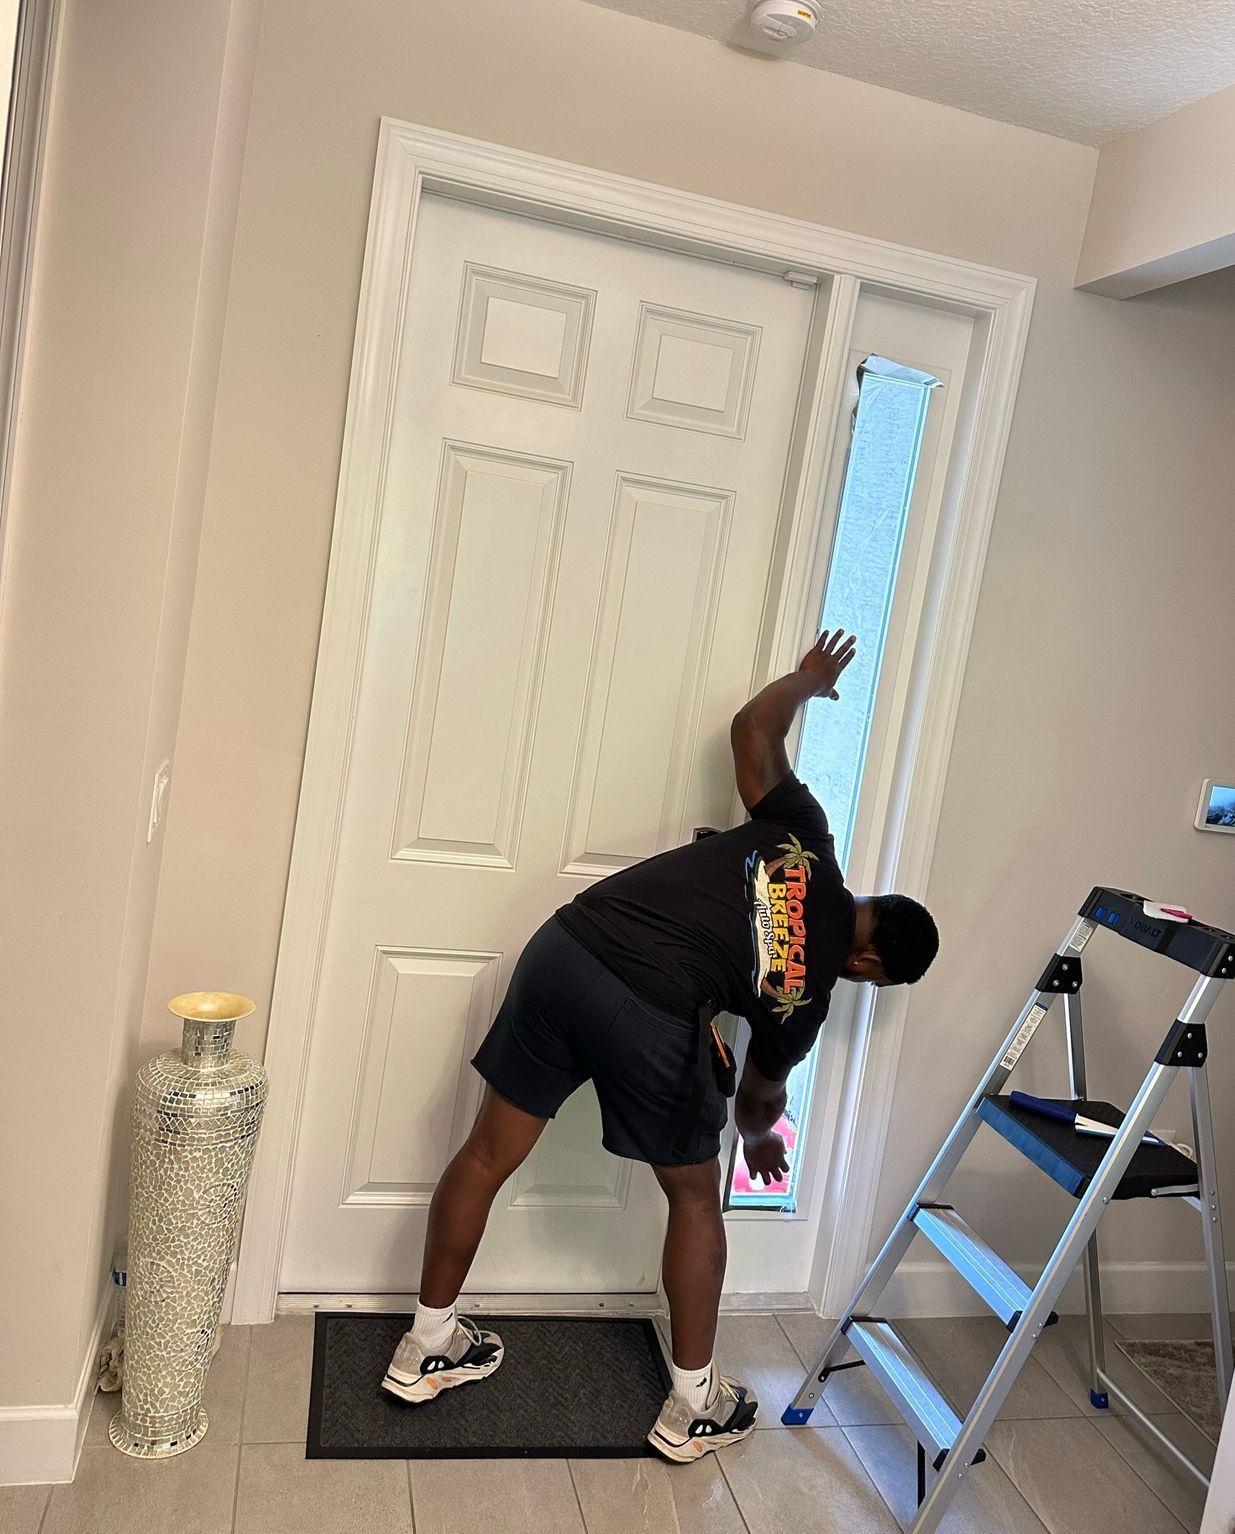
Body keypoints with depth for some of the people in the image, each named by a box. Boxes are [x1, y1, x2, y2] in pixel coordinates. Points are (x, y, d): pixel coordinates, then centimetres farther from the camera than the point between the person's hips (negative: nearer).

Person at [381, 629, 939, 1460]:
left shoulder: (800, 832, 18)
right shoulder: (806, 991, 10)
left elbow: (753, 725, 25)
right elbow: (761, 1090, 27)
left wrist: (809, 680, 46)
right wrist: (760, 1140, 51)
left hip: (564, 946, 6)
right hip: (650, 1014, -5)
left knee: (489, 1154, 18)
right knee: (695, 1196, 20)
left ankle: (427, 1347, 37)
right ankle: (694, 1408, 34)